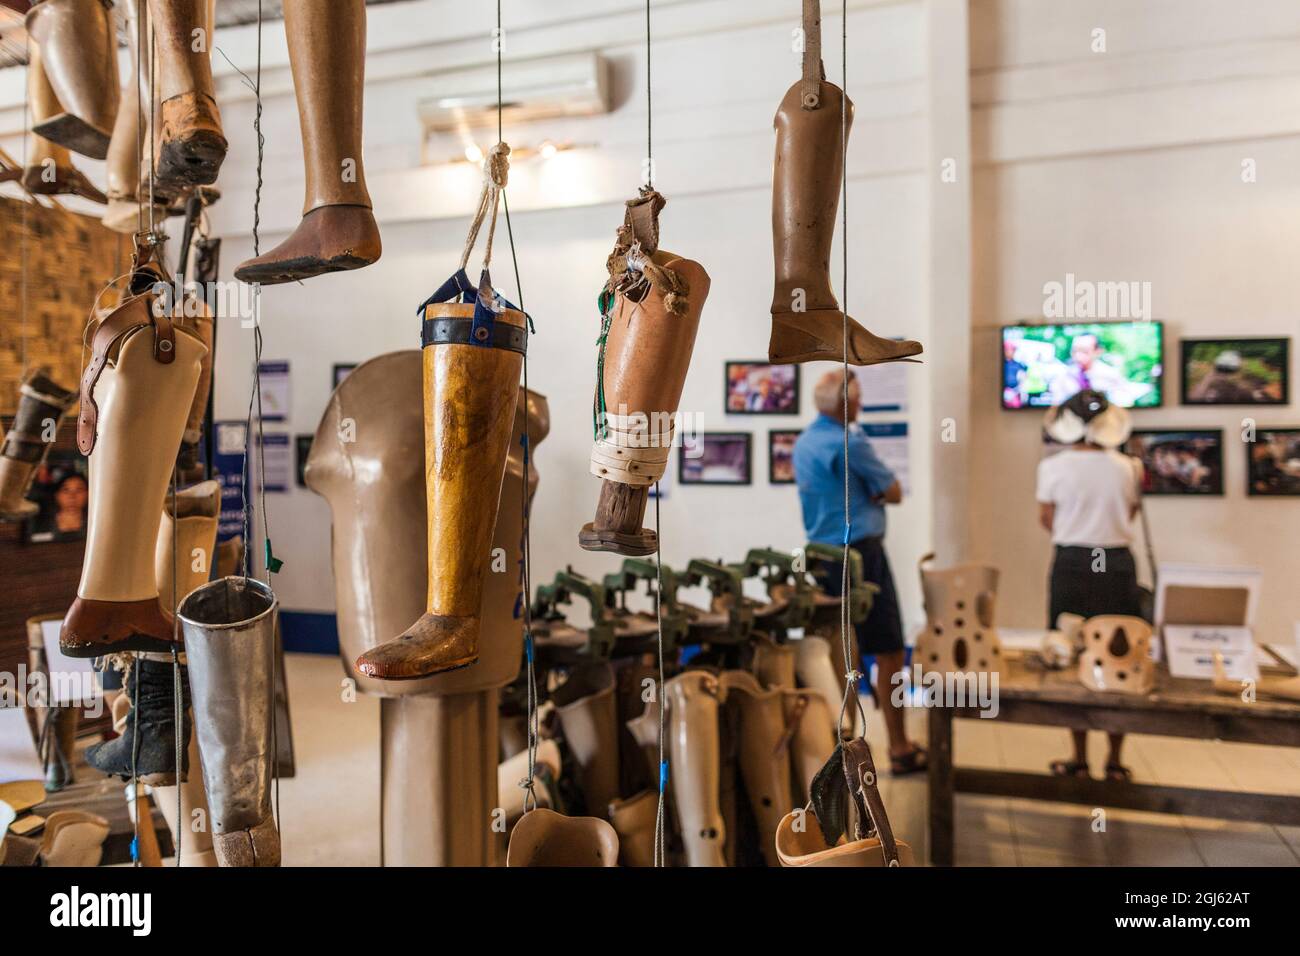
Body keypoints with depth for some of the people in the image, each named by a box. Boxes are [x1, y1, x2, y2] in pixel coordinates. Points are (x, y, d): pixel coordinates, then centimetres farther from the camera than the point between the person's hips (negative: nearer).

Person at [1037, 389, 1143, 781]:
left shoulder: (1053, 466, -6)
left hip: (1072, 564, -2)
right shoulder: (1127, 467, -1)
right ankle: (1115, 760, 19)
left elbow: (1048, 520, 1)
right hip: (1118, 565, 2)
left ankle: (1080, 759, 14)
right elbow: (1129, 515, 7)